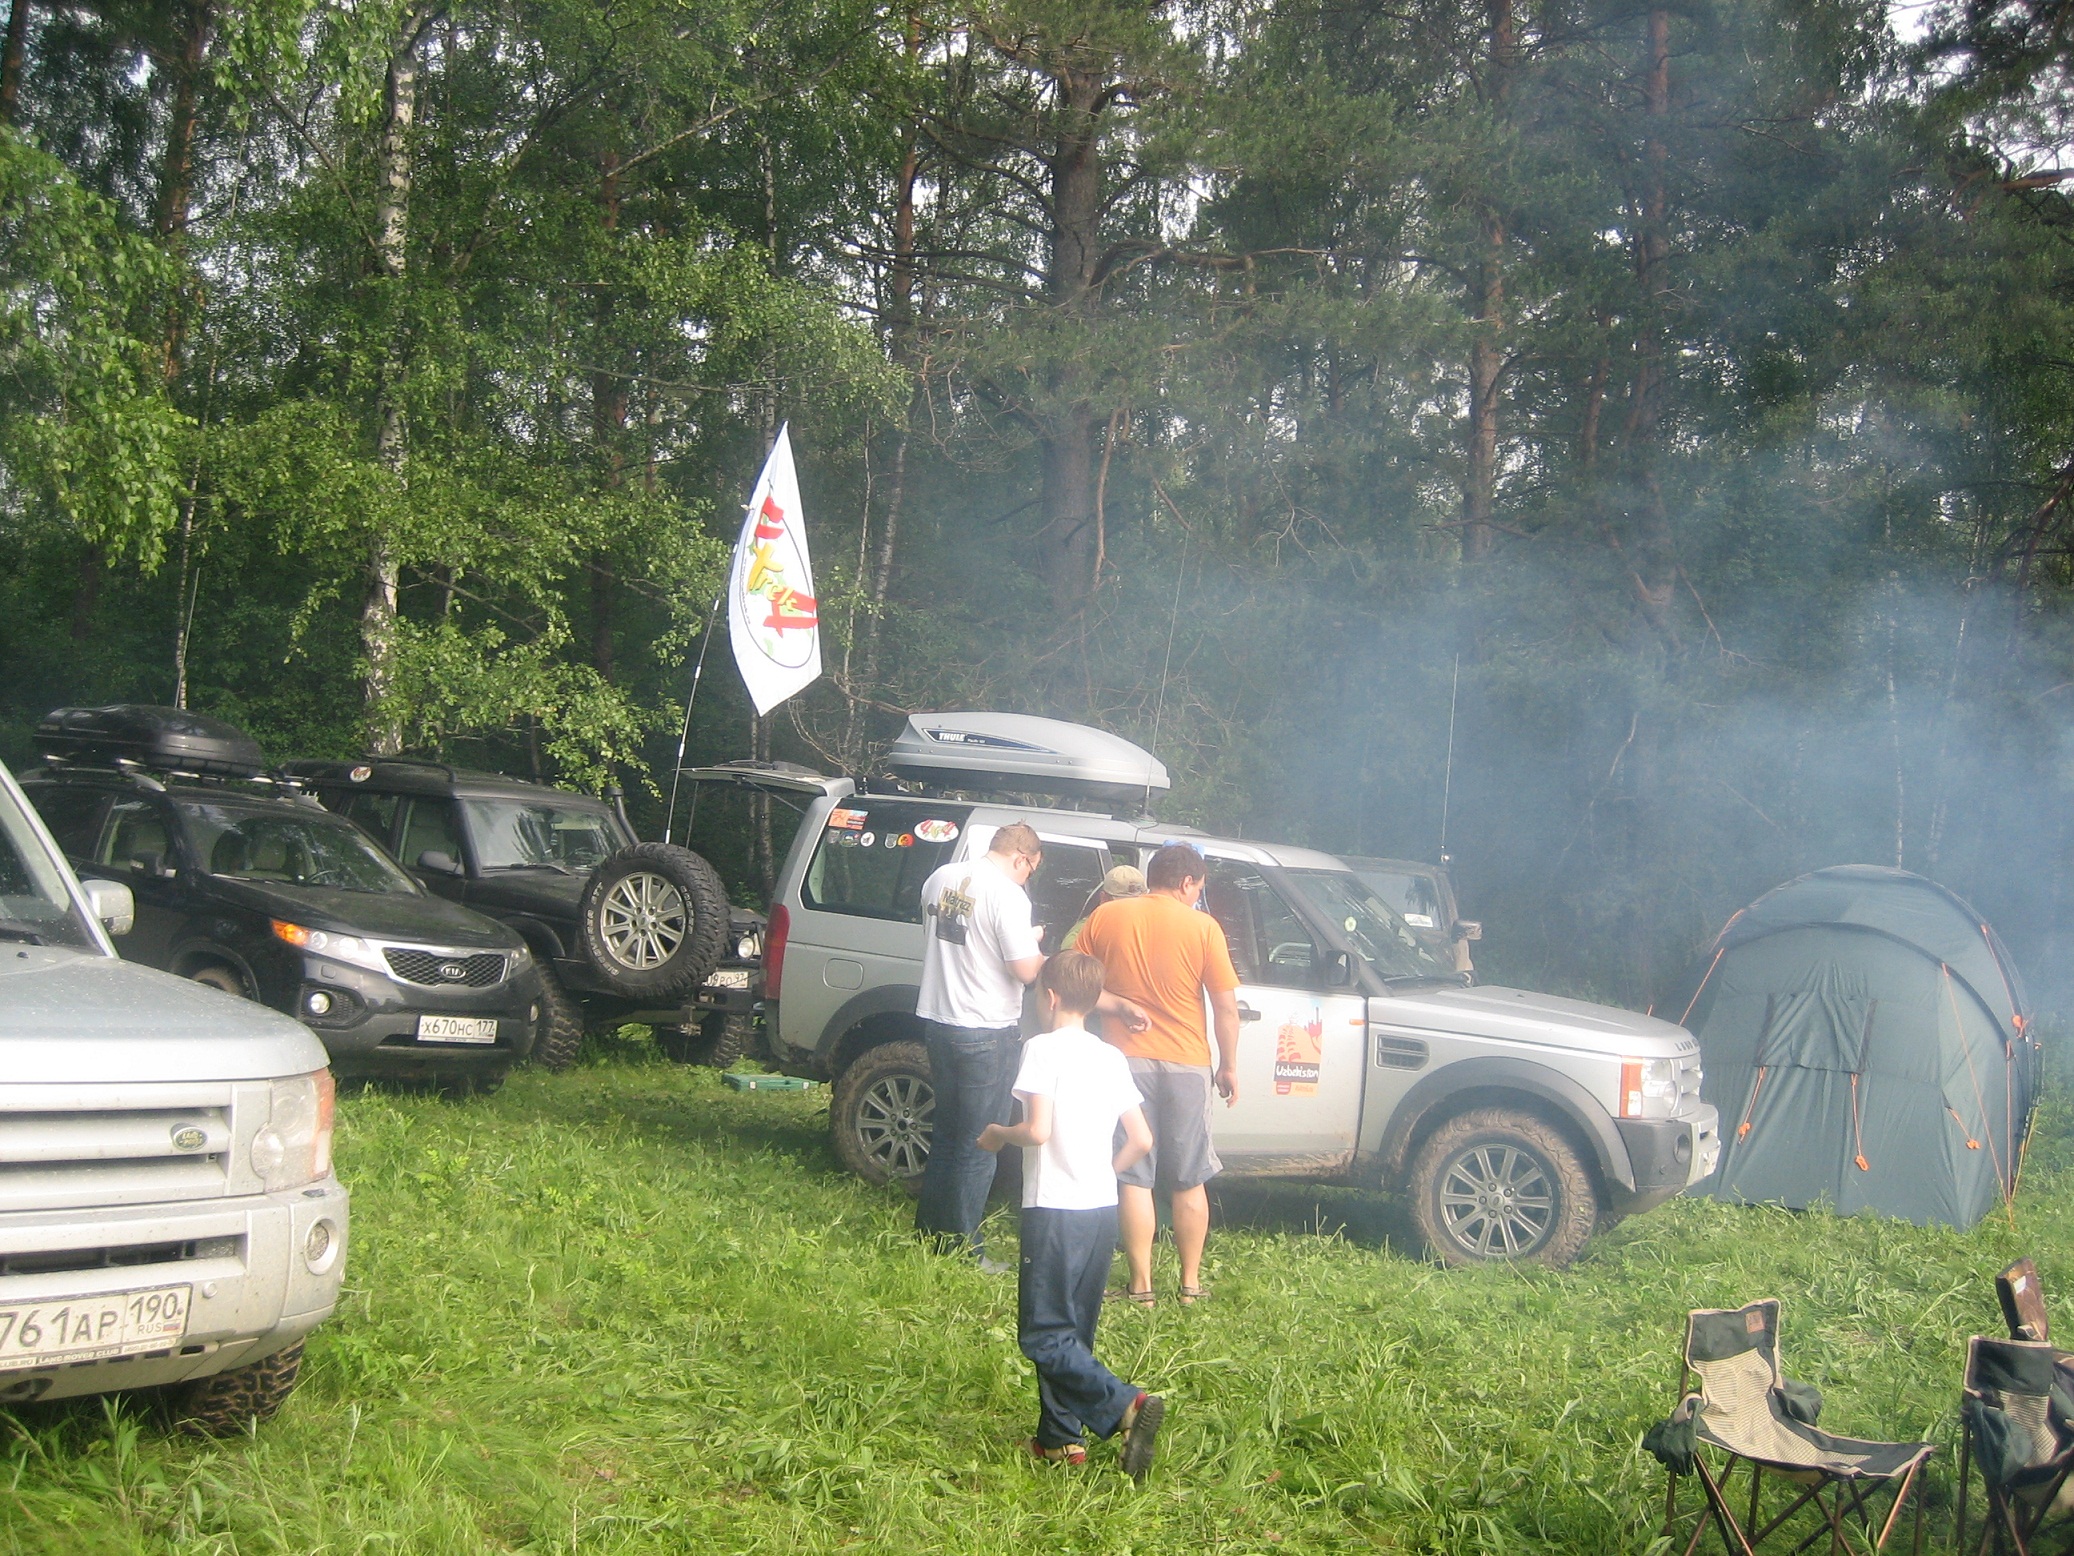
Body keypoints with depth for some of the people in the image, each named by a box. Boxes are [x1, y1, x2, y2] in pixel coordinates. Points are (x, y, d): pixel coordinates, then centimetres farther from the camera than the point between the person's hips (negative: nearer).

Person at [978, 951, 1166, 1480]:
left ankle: (1127, 1406, -18)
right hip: (1103, 1207, 7)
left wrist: (998, 1134, -1)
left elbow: (1037, 1130, -20)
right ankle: (1061, 1436, 18)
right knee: (1071, 1330, 16)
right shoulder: (1111, 1057, 9)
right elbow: (1141, 1140, 7)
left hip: (1055, 1209, -7)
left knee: (1044, 1334, -3)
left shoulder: (1044, 1048, -11)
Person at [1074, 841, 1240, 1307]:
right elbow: (1226, 1006, -4)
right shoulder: (1203, 927, -5)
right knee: (1190, 1181, 12)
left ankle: (1141, 1285, 5)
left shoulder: (1105, 917, 0)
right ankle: (1190, 1284, 17)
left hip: (1125, 1058, 1)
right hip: (1186, 1064, 0)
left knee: (1133, 1178, 5)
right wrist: (1229, 1066, 5)